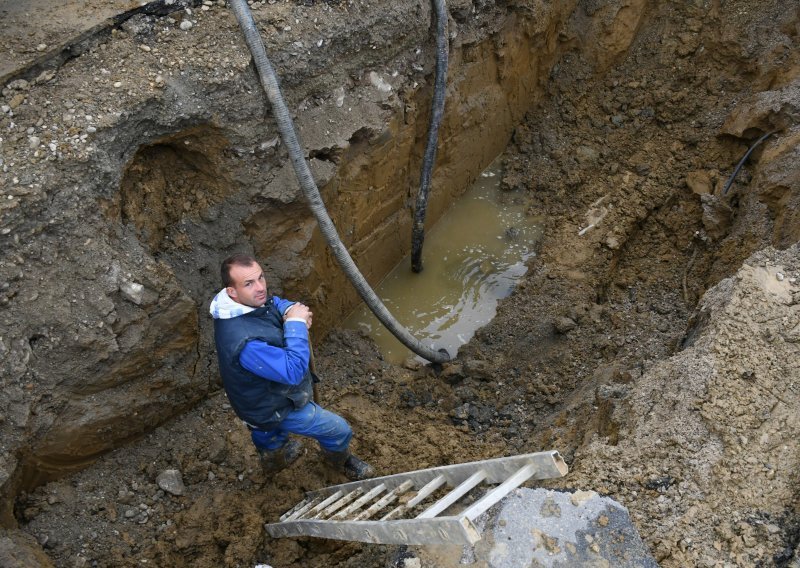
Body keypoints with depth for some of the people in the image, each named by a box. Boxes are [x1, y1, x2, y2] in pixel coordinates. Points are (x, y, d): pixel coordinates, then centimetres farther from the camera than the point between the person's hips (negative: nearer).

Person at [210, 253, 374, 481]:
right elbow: (294, 370, -41)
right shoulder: (244, 341, -45)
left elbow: (274, 302, 4)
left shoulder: (248, 300, -17)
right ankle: (340, 458, 46)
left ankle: (272, 453, 71)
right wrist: (296, 323, -34)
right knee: (340, 431, 13)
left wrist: (291, 309, -19)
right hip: (274, 408, -8)